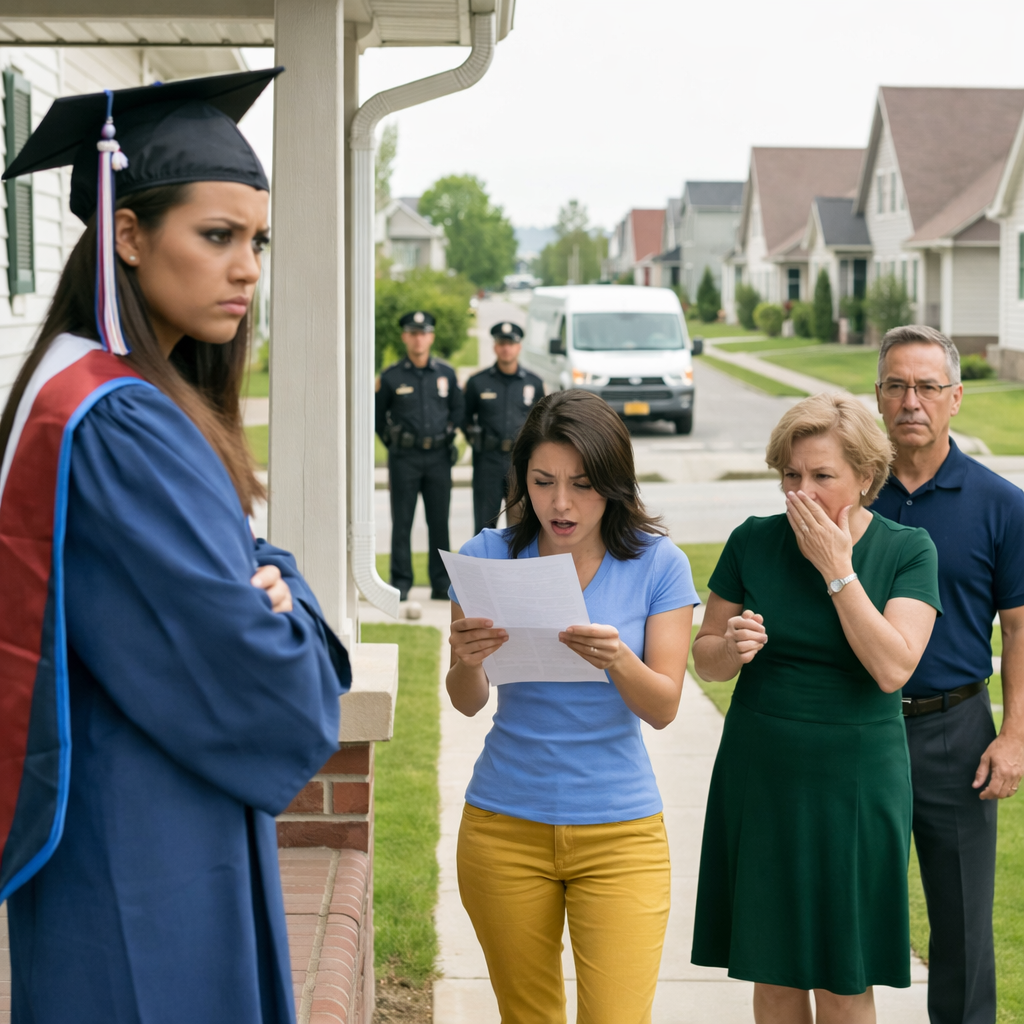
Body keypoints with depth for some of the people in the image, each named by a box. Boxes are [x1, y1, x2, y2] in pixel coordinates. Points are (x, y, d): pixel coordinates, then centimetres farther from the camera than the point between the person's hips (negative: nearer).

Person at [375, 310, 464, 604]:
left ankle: (441, 583, 10)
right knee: (402, 522, -1)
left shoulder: (446, 374, 7)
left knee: (439, 521, 4)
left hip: (438, 457, 2)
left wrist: (446, 435, 11)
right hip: (404, 458, -2)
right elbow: (377, 415, 9)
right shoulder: (391, 377, -1)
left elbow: (457, 410, 19)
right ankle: (400, 582, 5)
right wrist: (392, 442, 7)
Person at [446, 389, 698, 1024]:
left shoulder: (657, 563, -5)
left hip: (619, 830, -1)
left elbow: (663, 708, -8)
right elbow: (469, 703, -2)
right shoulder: (487, 557, -1)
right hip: (504, 827, 1)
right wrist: (466, 661, -25)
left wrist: (618, 660, -28)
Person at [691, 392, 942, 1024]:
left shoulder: (908, 551, -5)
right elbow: (705, 659, 6)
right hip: (760, 781, 2)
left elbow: (893, 669, -17)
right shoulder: (753, 542, 0)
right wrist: (732, 647, -16)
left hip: (855, 785, -2)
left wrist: (837, 569, -18)